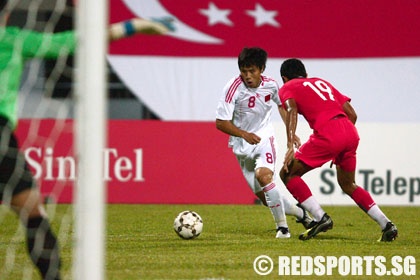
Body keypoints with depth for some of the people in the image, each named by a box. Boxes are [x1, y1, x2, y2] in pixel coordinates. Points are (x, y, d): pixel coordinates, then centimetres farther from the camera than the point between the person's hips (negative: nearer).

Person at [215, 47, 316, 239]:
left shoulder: (270, 85, -7)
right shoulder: (234, 87, -18)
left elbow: (281, 104, 16)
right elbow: (220, 122, -17)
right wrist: (244, 134, -30)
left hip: (264, 138, 0)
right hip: (242, 145, 0)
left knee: (263, 175, -28)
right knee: (262, 195, 0)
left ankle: (282, 226, -19)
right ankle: (300, 213, 25)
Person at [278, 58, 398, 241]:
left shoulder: (287, 88, 15)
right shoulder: (321, 82, 32)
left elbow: (292, 110, -9)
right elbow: (351, 114, 25)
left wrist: (290, 146, -19)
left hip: (327, 133, -7)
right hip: (351, 132, 7)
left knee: (288, 174, 7)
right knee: (348, 184, 26)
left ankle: (321, 218, -5)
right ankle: (387, 225, 16)